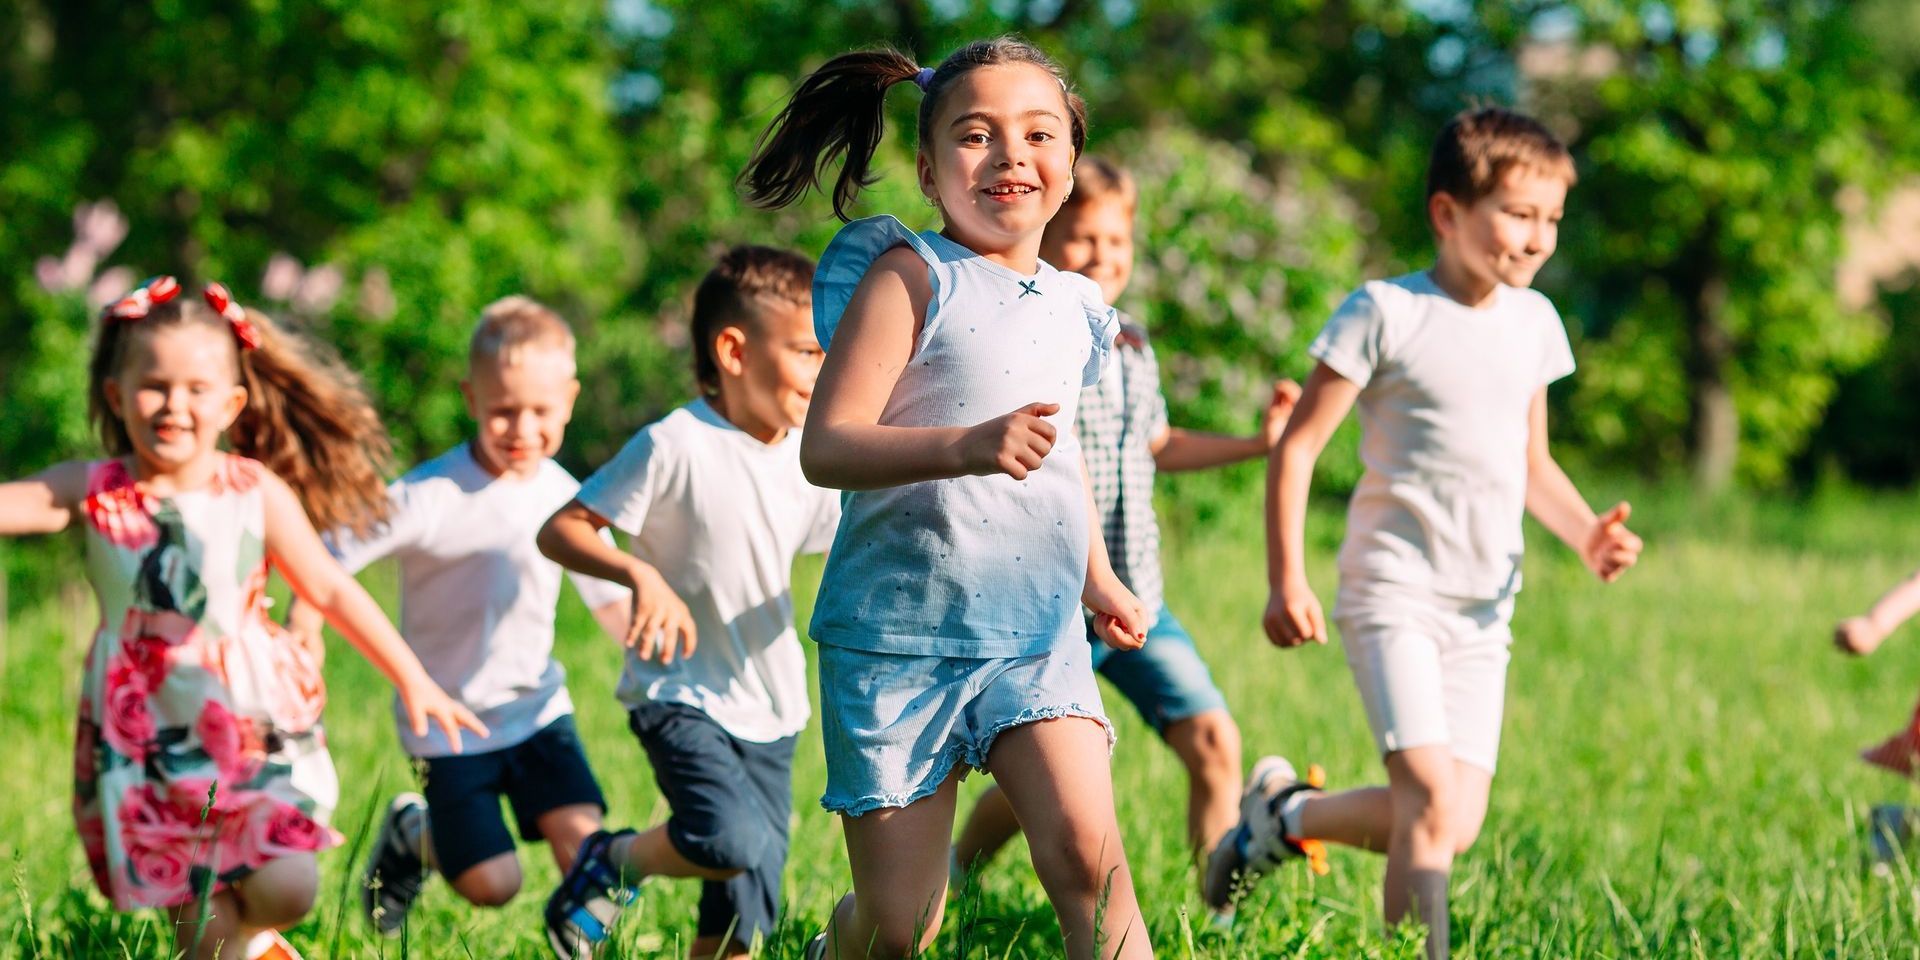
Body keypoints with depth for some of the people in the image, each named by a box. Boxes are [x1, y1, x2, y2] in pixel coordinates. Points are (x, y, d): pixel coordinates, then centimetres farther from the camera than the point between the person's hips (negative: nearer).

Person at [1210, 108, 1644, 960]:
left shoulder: (1533, 322, 9)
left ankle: (1284, 812, 27)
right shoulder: (1386, 313, -9)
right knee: (1433, 804, -19)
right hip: (1393, 592, -6)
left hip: (1484, 608, 6)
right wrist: (1286, 581, -14)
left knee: (1455, 825, 4)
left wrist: (1587, 534, 1)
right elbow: (1298, 446, -7)